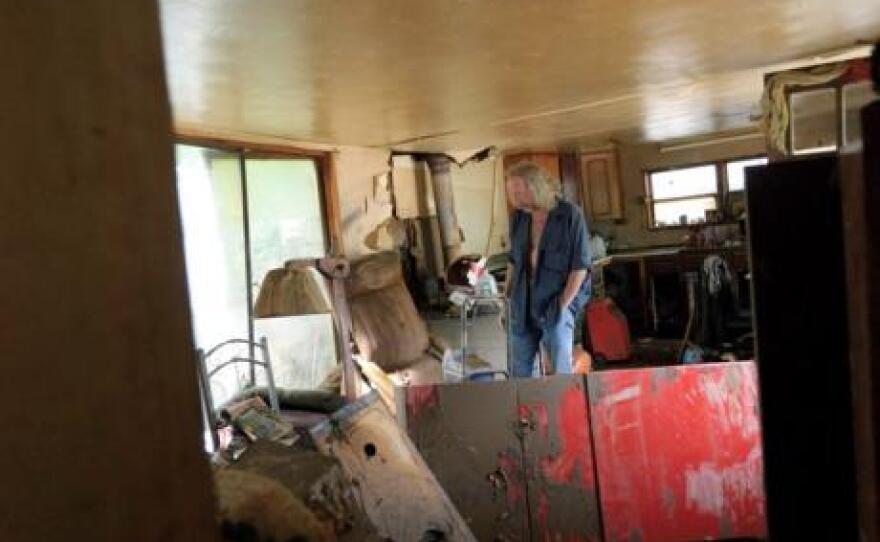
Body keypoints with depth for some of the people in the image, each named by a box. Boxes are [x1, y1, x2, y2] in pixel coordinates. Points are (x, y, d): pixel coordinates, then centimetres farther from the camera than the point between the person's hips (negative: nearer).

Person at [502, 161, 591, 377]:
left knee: (561, 372, -1)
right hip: (522, 305, 5)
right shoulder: (518, 217, 5)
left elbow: (580, 266, -10)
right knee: (520, 370, 12)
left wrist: (562, 306, -13)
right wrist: (506, 298, 12)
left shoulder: (570, 215, -11)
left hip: (556, 304, -5)